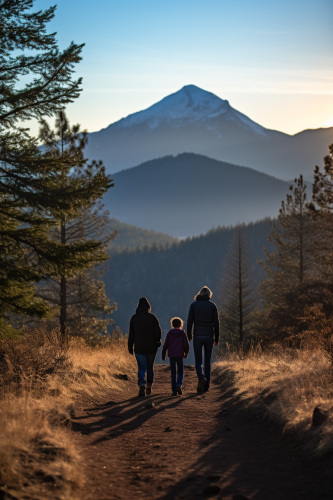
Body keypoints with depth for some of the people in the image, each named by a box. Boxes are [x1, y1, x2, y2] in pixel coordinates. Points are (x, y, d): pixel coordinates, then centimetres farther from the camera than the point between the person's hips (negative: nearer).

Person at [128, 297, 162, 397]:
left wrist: (130, 347, 7)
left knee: (141, 368, 1)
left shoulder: (134, 318, -1)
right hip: (151, 347, 0)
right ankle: (149, 387, 20)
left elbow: (131, 334, 1)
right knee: (150, 367, 16)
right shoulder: (152, 317, -5)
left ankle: (142, 385, -23)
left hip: (139, 348, 0)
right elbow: (158, 331, -8)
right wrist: (158, 341, 10)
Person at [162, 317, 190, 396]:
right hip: (180, 355, -1)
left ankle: (174, 391, 3)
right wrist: (186, 353, 16)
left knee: (173, 373, 6)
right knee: (180, 372, 11)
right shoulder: (183, 333, -2)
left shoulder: (169, 333, 0)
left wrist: (163, 355, 12)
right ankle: (179, 385, -13)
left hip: (171, 355, 1)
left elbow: (166, 345, 0)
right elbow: (186, 345, -1)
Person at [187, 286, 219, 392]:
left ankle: (201, 377, -25)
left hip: (197, 336, -1)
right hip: (209, 336, 1)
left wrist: (189, 336, 10)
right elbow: (216, 323, -2)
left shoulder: (194, 305, 1)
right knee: (207, 361, 10)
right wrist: (216, 339, 5)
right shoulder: (212, 305, 2)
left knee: (198, 361, 4)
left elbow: (189, 321, -2)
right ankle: (206, 385, 8)